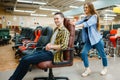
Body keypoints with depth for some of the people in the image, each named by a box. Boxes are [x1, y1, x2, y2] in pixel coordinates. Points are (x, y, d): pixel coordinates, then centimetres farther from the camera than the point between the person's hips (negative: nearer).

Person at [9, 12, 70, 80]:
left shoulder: (65, 31, -10)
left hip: (52, 53, -9)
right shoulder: (56, 29, 17)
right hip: (46, 50, 9)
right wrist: (49, 44, 4)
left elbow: (64, 46, -21)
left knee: (26, 60, -18)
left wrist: (51, 46, -20)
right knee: (24, 58, -7)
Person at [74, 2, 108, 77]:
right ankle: (87, 69, 6)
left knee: (102, 54, 10)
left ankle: (105, 68, 35)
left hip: (96, 39, -5)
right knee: (83, 53, -10)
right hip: (88, 40, 6)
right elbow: (79, 22, -6)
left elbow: (87, 23, -29)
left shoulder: (94, 16, -11)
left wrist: (76, 26, -41)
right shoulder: (85, 18, 10)